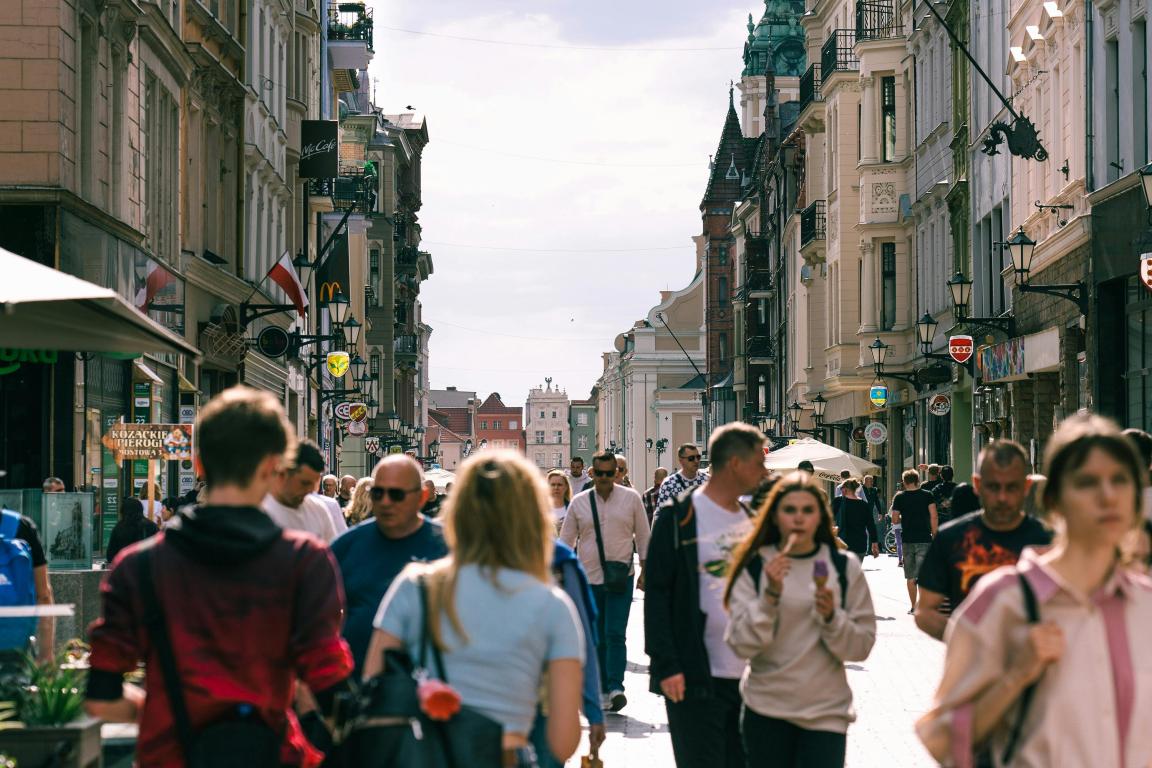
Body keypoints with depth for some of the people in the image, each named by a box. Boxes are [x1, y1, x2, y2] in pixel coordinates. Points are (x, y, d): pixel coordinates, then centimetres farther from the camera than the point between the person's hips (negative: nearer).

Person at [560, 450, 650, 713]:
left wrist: (645, 571, 5)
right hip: (588, 578, 2)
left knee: (615, 634, -13)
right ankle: (602, 689, 16)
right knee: (596, 638, 8)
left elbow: (643, 536, 8)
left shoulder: (631, 499, 2)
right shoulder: (579, 502, 4)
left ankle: (616, 687, -16)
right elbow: (566, 541, 9)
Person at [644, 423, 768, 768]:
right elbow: (656, 595, -10)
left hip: (747, 675, 7)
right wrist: (666, 665, -17)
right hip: (696, 678, -7)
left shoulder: (751, 519, 13)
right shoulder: (679, 519, -8)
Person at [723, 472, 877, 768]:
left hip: (826, 711, 0)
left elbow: (862, 647, 0)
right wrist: (771, 594, -19)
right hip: (765, 711, 0)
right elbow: (742, 645, -8)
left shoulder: (844, 568, 1)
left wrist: (831, 617, -17)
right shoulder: (755, 567, -1)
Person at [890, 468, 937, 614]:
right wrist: (935, 535, 2)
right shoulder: (927, 495, 0)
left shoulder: (899, 497, 2)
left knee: (910, 577, 10)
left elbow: (895, 520, 1)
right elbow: (933, 517, -6)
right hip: (924, 539, -1)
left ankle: (913, 606, 14)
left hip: (907, 540, 1)